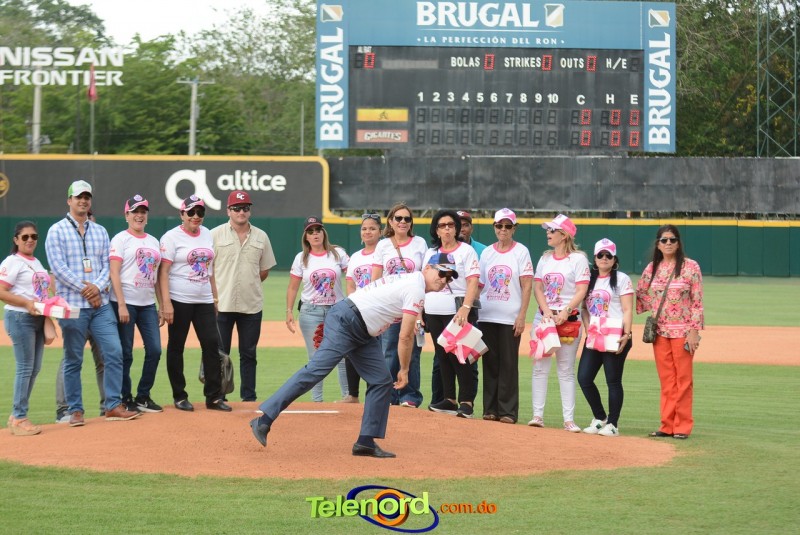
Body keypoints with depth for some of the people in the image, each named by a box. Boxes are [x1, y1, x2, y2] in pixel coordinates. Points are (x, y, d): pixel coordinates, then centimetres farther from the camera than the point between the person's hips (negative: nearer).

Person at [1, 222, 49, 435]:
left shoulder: (36, 263, 18)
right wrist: (26, 303, -24)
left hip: (38, 319, 9)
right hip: (20, 319, -9)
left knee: (34, 368, 9)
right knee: (25, 368, -9)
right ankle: (19, 419, -5)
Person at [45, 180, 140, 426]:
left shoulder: (100, 231, 15)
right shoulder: (57, 231, 0)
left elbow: (107, 265, 9)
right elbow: (58, 267, -9)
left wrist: (97, 286, -10)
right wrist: (84, 289, -14)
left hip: (101, 304, 4)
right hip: (73, 305, -4)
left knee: (114, 353, -4)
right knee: (73, 360, 1)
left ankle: (113, 405, 2)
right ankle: (75, 410, 8)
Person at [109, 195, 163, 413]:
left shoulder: (153, 241, 15)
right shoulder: (121, 239, -3)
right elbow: (114, 273, -11)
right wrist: (121, 305, -18)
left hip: (148, 304, 6)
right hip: (126, 303, -6)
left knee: (154, 350, 2)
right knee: (125, 353, -2)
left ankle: (143, 396, 15)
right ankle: (126, 400, 8)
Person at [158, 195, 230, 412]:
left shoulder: (207, 234, 11)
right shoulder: (172, 237, -7)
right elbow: (163, 272, -11)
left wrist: (215, 296, 14)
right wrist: (166, 303, -18)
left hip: (204, 301, 5)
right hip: (179, 301, -5)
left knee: (212, 344, 0)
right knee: (176, 347, 2)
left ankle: (214, 397, 6)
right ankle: (179, 397, 12)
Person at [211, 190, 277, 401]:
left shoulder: (261, 237, 8)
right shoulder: (215, 235, 0)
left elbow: (264, 271, 16)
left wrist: (249, 284, 6)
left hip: (252, 305, 3)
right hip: (222, 305, -3)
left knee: (248, 354, 7)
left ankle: (249, 397, 13)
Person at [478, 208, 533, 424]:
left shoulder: (521, 252, 0)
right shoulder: (487, 253, 11)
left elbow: (527, 285, -4)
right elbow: (479, 284, 13)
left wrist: (522, 316, -12)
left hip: (510, 317, -4)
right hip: (487, 316, 4)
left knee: (509, 363, -3)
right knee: (490, 362, 5)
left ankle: (508, 411, 0)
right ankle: (490, 409, 11)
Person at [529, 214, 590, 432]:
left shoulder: (578, 259, -2)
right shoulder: (545, 258, 13)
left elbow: (582, 291, -9)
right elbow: (537, 287, 5)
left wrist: (565, 312, -21)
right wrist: (546, 311, -11)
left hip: (568, 319, -4)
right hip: (543, 316, 4)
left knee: (566, 370, -2)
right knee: (540, 367, 1)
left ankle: (569, 419, -1)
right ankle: (538, 414, 3)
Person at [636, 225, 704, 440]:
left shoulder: (690, 267, -4)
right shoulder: (652, 268, 8)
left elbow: (697, 302, -5)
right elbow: (641, 295, 15)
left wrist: (694, 331, -11)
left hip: (683, 331, -4)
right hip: (660, 331, 4)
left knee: (683, 379, -1)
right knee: (666, 380, 6)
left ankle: (682, 426, 4)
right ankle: (667, 425, 10)